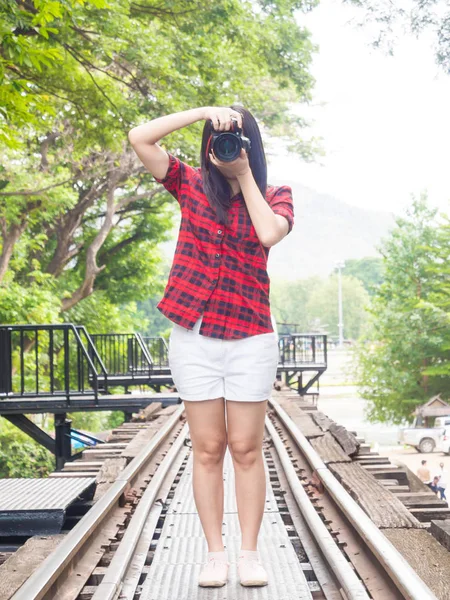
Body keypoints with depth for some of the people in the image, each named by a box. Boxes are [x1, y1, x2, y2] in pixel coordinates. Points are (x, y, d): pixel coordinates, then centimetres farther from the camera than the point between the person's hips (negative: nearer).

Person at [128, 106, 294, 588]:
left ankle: (249, 553, 12)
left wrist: (245, 172, -6)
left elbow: (270, 233, -15)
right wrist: (203, 111, -7)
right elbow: (139, 138, -3)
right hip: (194, 336, 1)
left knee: (246, 448, 3)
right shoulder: (191, 184, 7)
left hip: (250, 339, 0)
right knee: (208, 449, 5)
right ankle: (215, 552, 14)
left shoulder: (274, 195, 7)